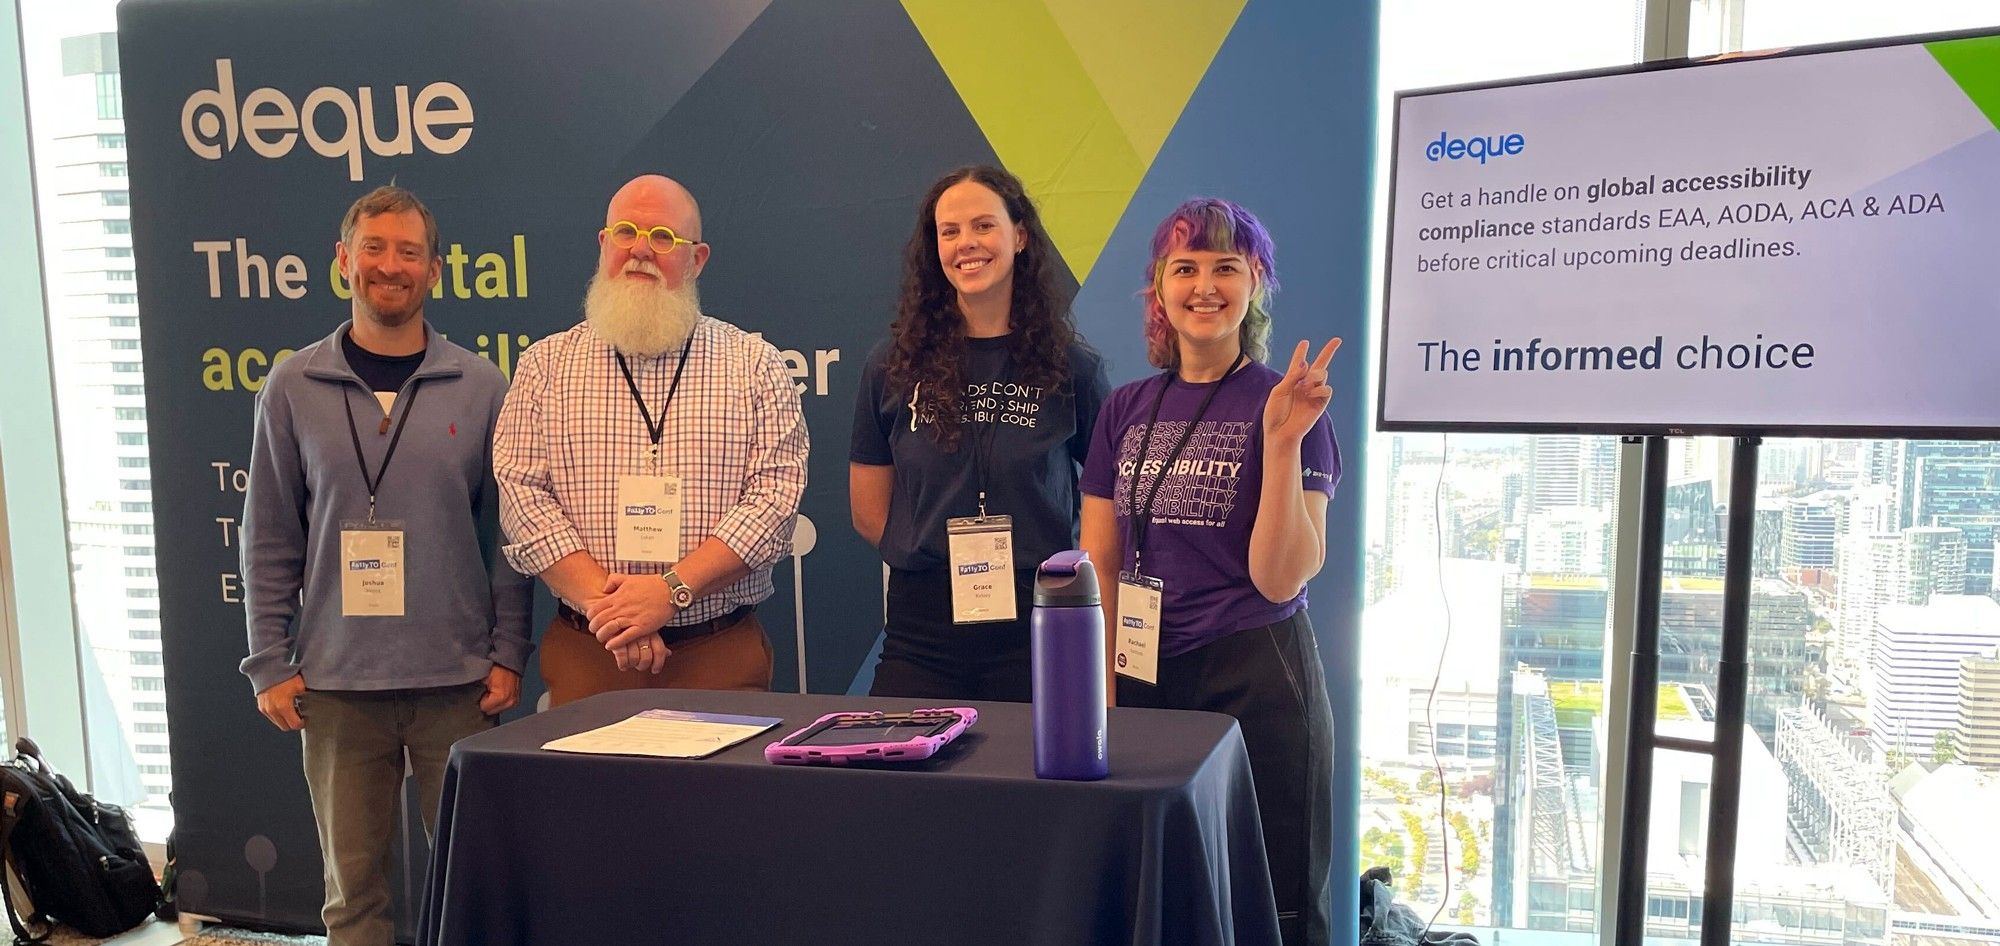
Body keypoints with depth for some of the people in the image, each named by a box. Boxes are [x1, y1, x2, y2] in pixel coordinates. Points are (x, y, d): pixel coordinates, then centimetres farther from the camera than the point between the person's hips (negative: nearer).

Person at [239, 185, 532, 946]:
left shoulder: (481, 388, 0)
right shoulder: (293, 388, 2)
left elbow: (507, 532, 1)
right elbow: (269, 540, 4)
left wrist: (509, 654, -3)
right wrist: (270, 665, 1)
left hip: (459, 679, -1)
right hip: (336, 682, 1)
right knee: (353, 880, 11)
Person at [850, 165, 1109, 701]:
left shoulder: (1071, 368, -2)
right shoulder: (893, 366, 2)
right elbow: (869, 513, 7)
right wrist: (939, 557, 2)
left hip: (1036, 620, -1)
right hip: (923, 622, 1)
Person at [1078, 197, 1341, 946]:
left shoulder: (1286, 406, -6)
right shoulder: (1127, 410, 5)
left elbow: (1279, 577, -12)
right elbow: (1099, 565, 7)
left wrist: (1283, 442, -21)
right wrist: (1103, 690, 0)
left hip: (1257, 679, -3)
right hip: (1147, 678, 3)